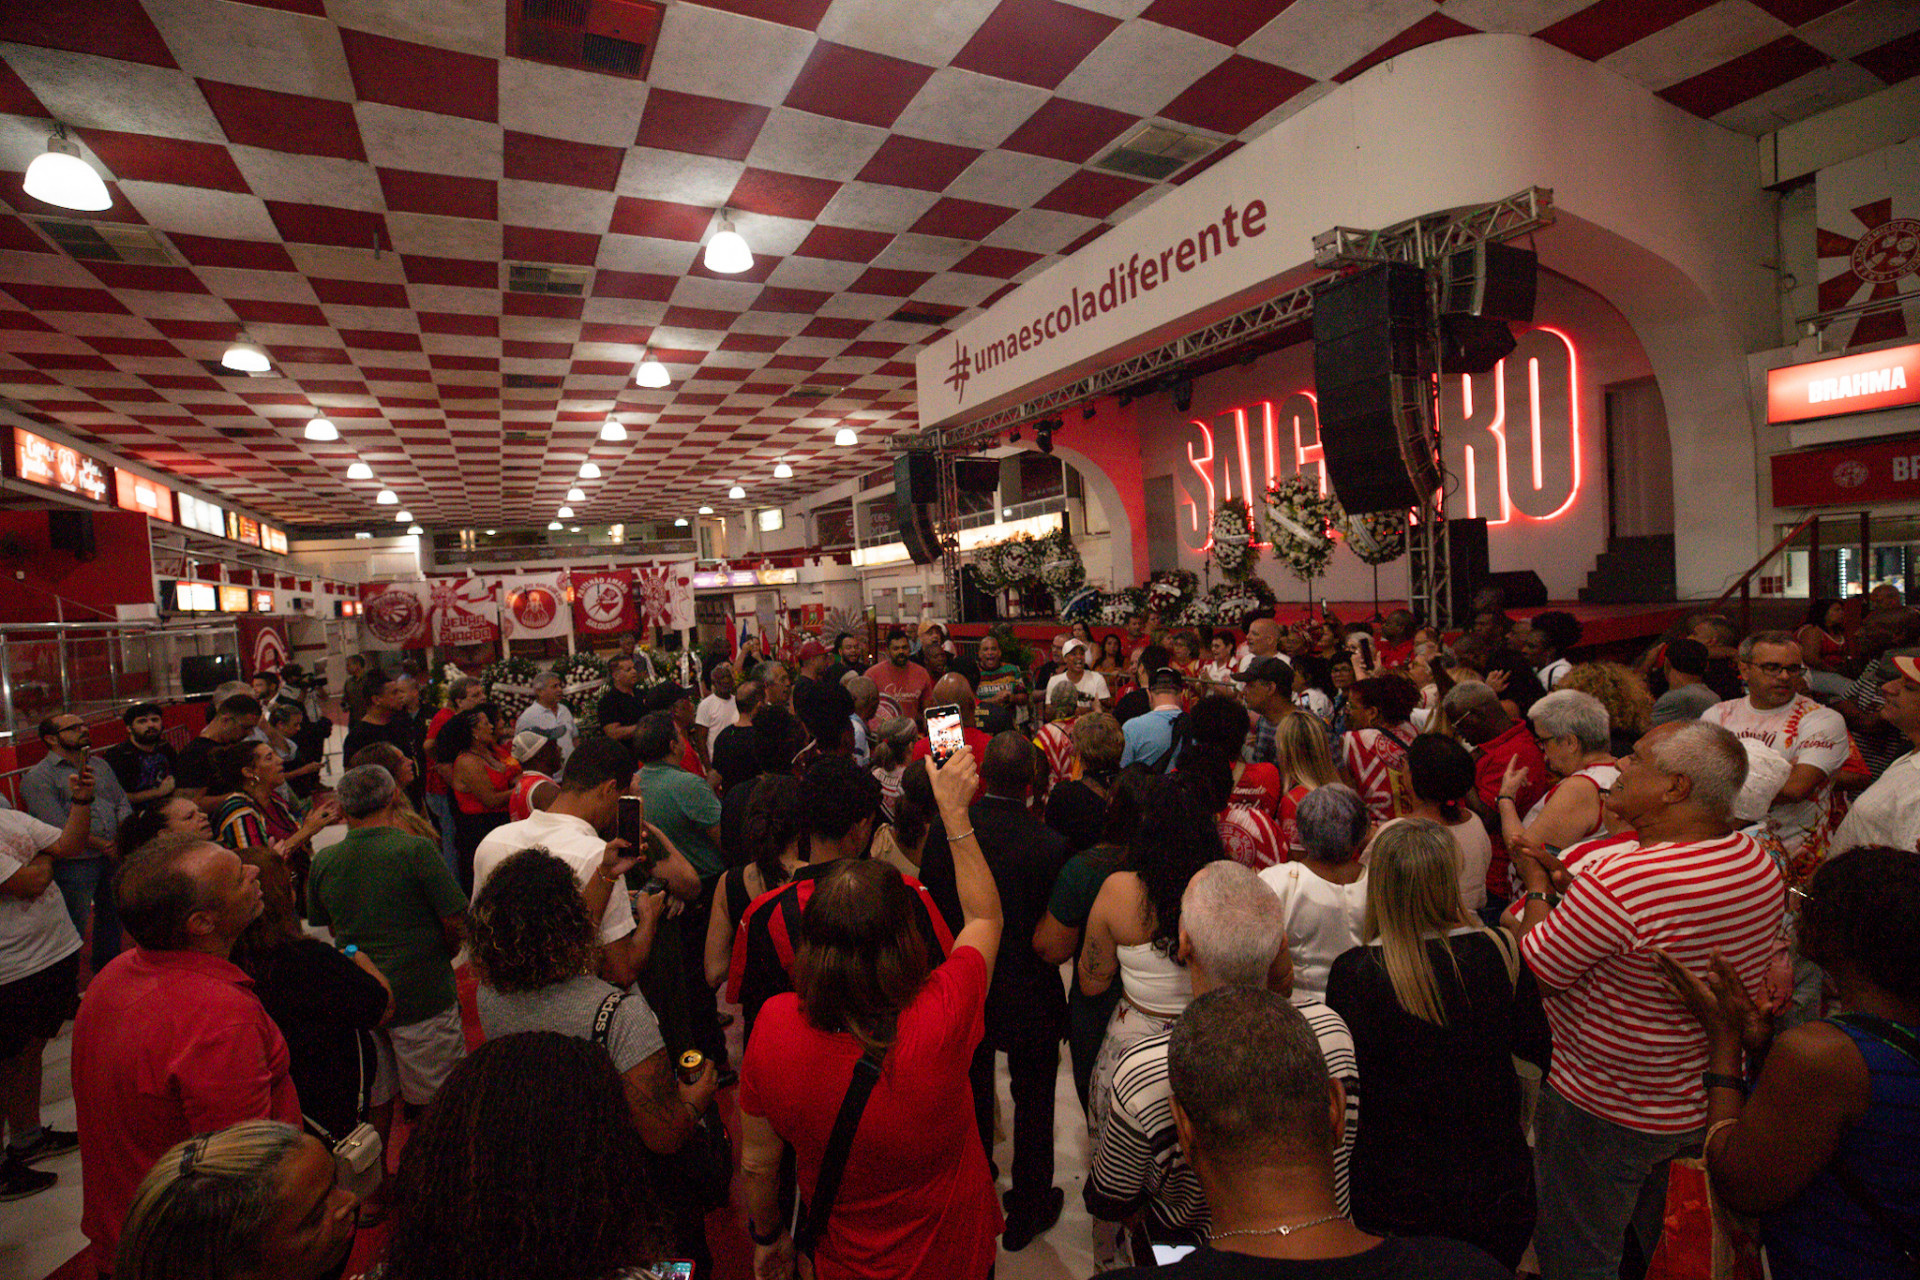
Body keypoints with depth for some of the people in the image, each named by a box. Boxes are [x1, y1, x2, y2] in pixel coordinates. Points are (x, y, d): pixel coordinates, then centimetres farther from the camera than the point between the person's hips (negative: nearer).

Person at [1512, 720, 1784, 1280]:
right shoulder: (1760, 864, -6)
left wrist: (1536, 888, -7)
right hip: (1705, 1102, 8)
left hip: (1604, 1110, -8)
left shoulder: (1619, 881, -35)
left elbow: (1540, 970, -21)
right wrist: (1566, 885, 4)